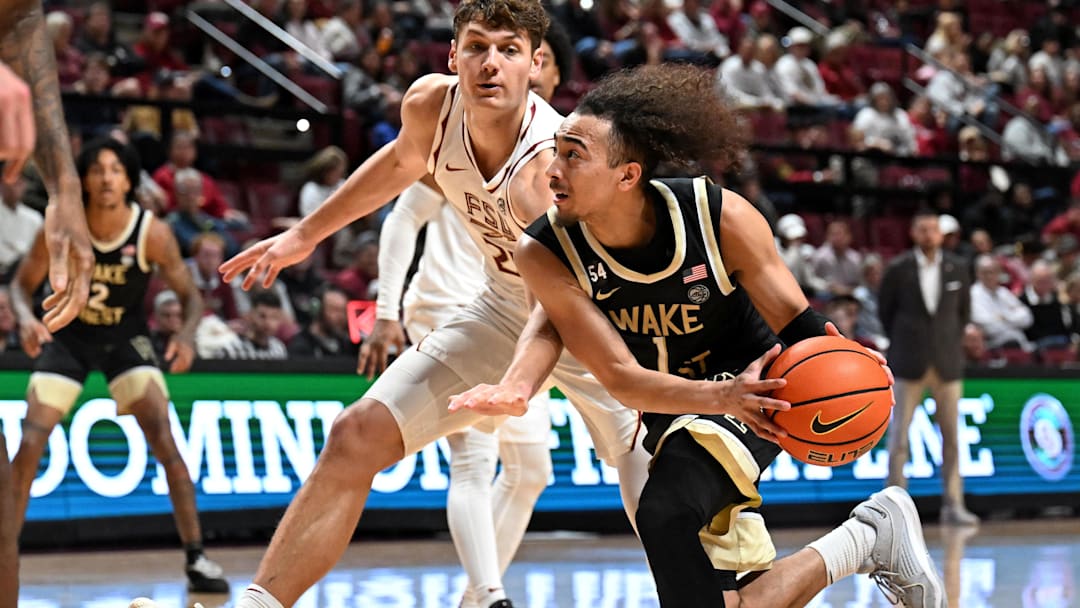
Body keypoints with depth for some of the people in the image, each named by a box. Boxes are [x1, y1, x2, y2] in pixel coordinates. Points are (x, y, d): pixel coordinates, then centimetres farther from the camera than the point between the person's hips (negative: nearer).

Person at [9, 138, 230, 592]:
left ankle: (196, 558, -8)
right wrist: (26, 318, -30)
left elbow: (189, 294, -10)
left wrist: (187, 336, -31)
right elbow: (23, 283, -8)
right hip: (68, 336, 1)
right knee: (29, 447, -10)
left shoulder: (152, 233, -20)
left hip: (126, 337, -1)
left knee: (166, 443, -15)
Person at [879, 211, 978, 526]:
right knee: (899, 435, -2)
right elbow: (885, 310, 8)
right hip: (909, 364, -2)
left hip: (948, 362, 2)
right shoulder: (898, 269, -3)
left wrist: (952, 342, 12)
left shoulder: (957, 268, 4)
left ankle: (953, 505, 8)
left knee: (951, 437, 2)